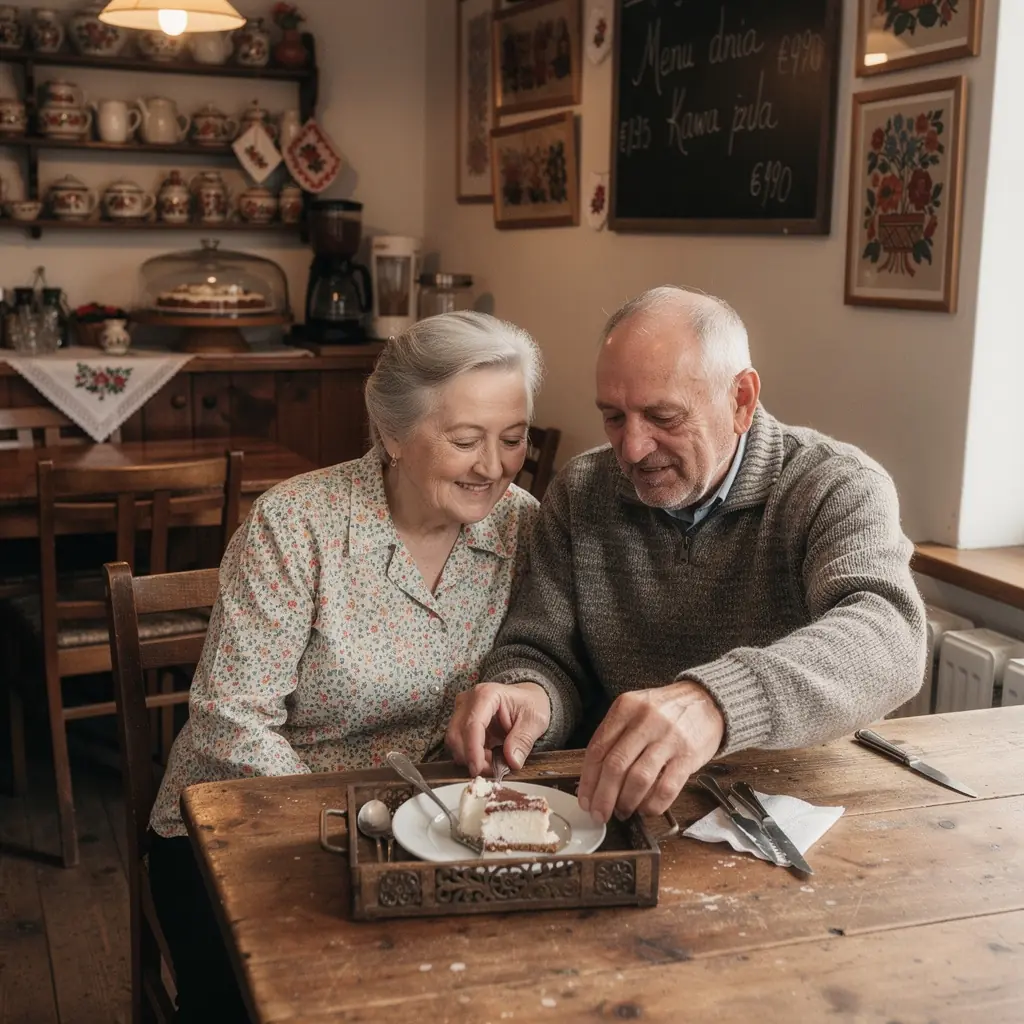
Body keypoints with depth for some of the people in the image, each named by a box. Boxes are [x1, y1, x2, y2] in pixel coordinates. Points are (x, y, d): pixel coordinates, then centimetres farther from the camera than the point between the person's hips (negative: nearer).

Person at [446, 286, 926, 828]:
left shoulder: (839, 488, -10)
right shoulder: (579, 494, 2)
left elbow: (889, 638, -28)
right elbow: (540, 655, 4)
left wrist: (716, 700, -47)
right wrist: (527, 696, -22)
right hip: (624, 814, 3)